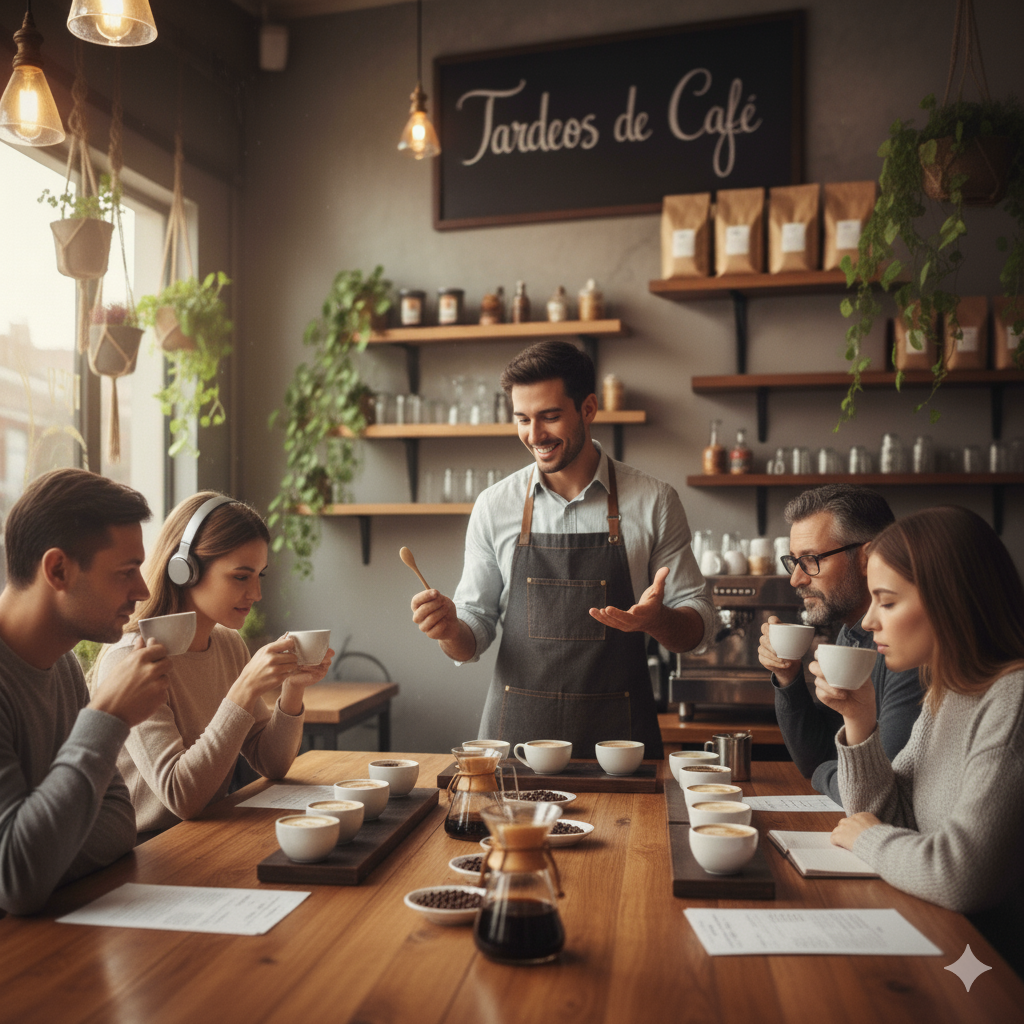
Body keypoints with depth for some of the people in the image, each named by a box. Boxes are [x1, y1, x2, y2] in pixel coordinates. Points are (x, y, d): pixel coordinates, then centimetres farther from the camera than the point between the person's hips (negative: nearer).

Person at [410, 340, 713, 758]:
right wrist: (450, 629, -16)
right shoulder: (494, 506, 3)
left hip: (618, 734, -1)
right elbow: (474, 634, 6)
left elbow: (697, 625, 2)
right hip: (516, 730, 1)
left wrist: (656, 619, -19)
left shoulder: (654, 501, -1)